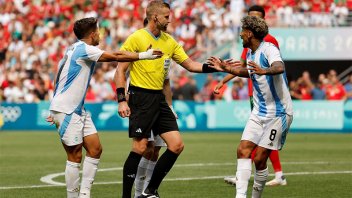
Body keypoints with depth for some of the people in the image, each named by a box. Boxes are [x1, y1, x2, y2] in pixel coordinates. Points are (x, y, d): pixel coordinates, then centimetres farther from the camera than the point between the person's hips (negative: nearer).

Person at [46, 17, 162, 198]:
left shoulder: (74, 49, 16)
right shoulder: (84, 49, -14)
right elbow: (115, 57, -19)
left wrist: (55, 112, 25)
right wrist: (144, 55, -13)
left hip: (77, 109, 10)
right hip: (66, 110, -10)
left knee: (95, 149, 4)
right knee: (75, 156, -7)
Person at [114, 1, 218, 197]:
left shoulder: (169, 41, 11)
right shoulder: (136, 38, -8)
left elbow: (190, 65, 14)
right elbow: (120, 70, -8)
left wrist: (214, 67, 0)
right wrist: (122, 100, -15)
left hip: (159, 98, 7)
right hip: (141, 98, -7)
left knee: (177, 145, 0)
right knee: (140, 147, -10)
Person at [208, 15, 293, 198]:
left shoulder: (268, 49, -15)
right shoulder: (250, 53, 11)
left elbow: (280, 67, -37)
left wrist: (264, 71, -56)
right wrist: (226, 69, 35)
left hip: (278, 113, -8)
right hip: (259, 112, 8)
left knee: (259, 159, -8)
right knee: (243, 150, -7)